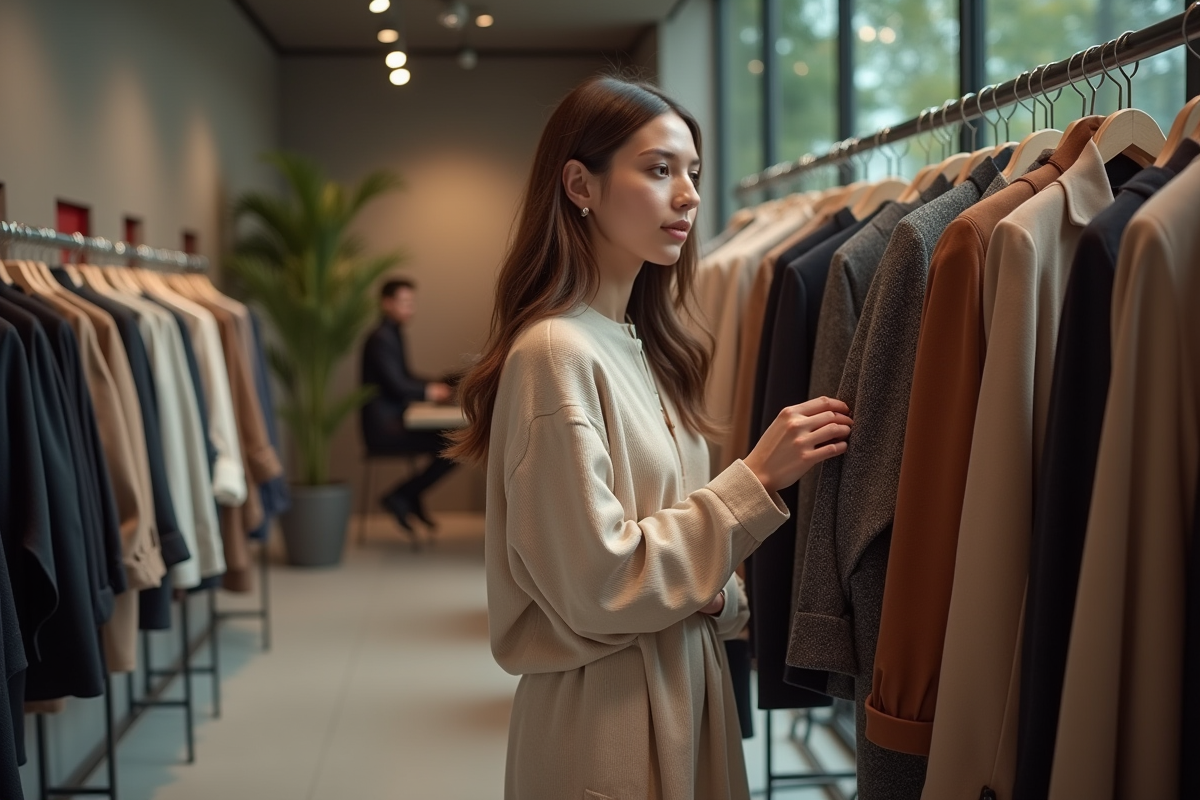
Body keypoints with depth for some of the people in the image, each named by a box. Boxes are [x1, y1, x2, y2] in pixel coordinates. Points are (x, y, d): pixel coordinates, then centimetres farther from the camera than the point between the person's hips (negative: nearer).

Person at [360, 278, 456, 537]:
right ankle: (402, 497, -6)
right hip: (384, 427, -10)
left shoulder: (393, 334, 17)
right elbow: (395, 386, -20)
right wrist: (428, 392, -3)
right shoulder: (381, 339, -15)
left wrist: (433, 386, 7)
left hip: (394, 421, 10)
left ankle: (410, 497, 10)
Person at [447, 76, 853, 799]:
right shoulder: (557, 353, -19)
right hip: (608, 717, -8)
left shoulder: (645, 345, 8)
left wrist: (721, 598, -4)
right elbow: (597, 584, -21)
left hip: (685, 687, 8)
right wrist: (756, 480, -19)